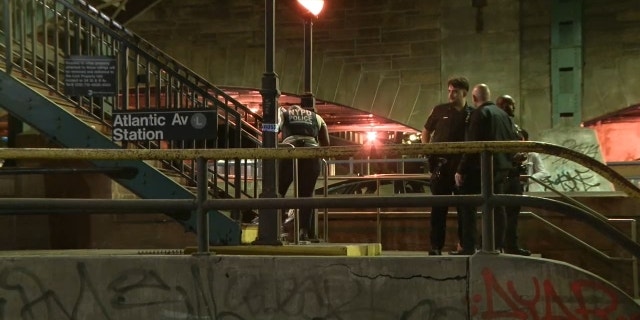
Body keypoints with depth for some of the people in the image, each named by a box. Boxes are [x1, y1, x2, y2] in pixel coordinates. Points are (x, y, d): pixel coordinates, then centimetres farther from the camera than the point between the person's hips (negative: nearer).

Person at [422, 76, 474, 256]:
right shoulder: (440, 110, 4)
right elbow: (426, 132, 14)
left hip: (463, 167, 1)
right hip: (441, 165, -1)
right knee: (439, 208, 1)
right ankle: (436, 247, 4)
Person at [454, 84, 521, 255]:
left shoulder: (479, 114, -12)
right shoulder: (503, 114, 10)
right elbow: (513, 140, 13)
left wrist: (461, 170, -14)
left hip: (481, 169, -7)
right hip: (501, 168, 7)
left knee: (468, 208, -2)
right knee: (496, 207, 12)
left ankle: (469, 247, -8)